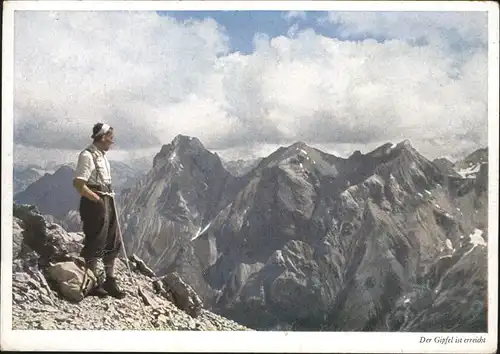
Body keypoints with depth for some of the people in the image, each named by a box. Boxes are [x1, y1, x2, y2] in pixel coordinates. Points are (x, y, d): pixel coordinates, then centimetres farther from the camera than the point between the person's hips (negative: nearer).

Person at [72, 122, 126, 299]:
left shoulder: (101, 156, 14)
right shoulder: (88, 155, -14)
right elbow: (78, 183, -20)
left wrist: (109, 198, 12)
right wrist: (97, 199, -19)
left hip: (106, 202, 10)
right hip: (94, 204, -10)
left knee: (113, 243, 13)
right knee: (95, 244, -1)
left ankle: (110, 282, 24)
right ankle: (93, 284, 11)